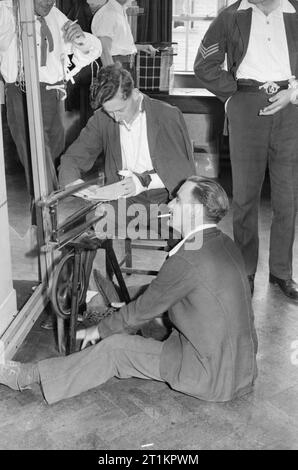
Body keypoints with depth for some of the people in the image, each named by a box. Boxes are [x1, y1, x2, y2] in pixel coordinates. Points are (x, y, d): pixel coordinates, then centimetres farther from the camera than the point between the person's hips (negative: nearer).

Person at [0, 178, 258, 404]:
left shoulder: (187, 259, -23)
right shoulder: (225, 244, 6)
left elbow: (144, 309, -12)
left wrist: (100, 329, 5)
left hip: (217, 376, -9)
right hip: (242, 363, 9)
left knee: (114, 348, -5)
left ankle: (31, 375, 8)